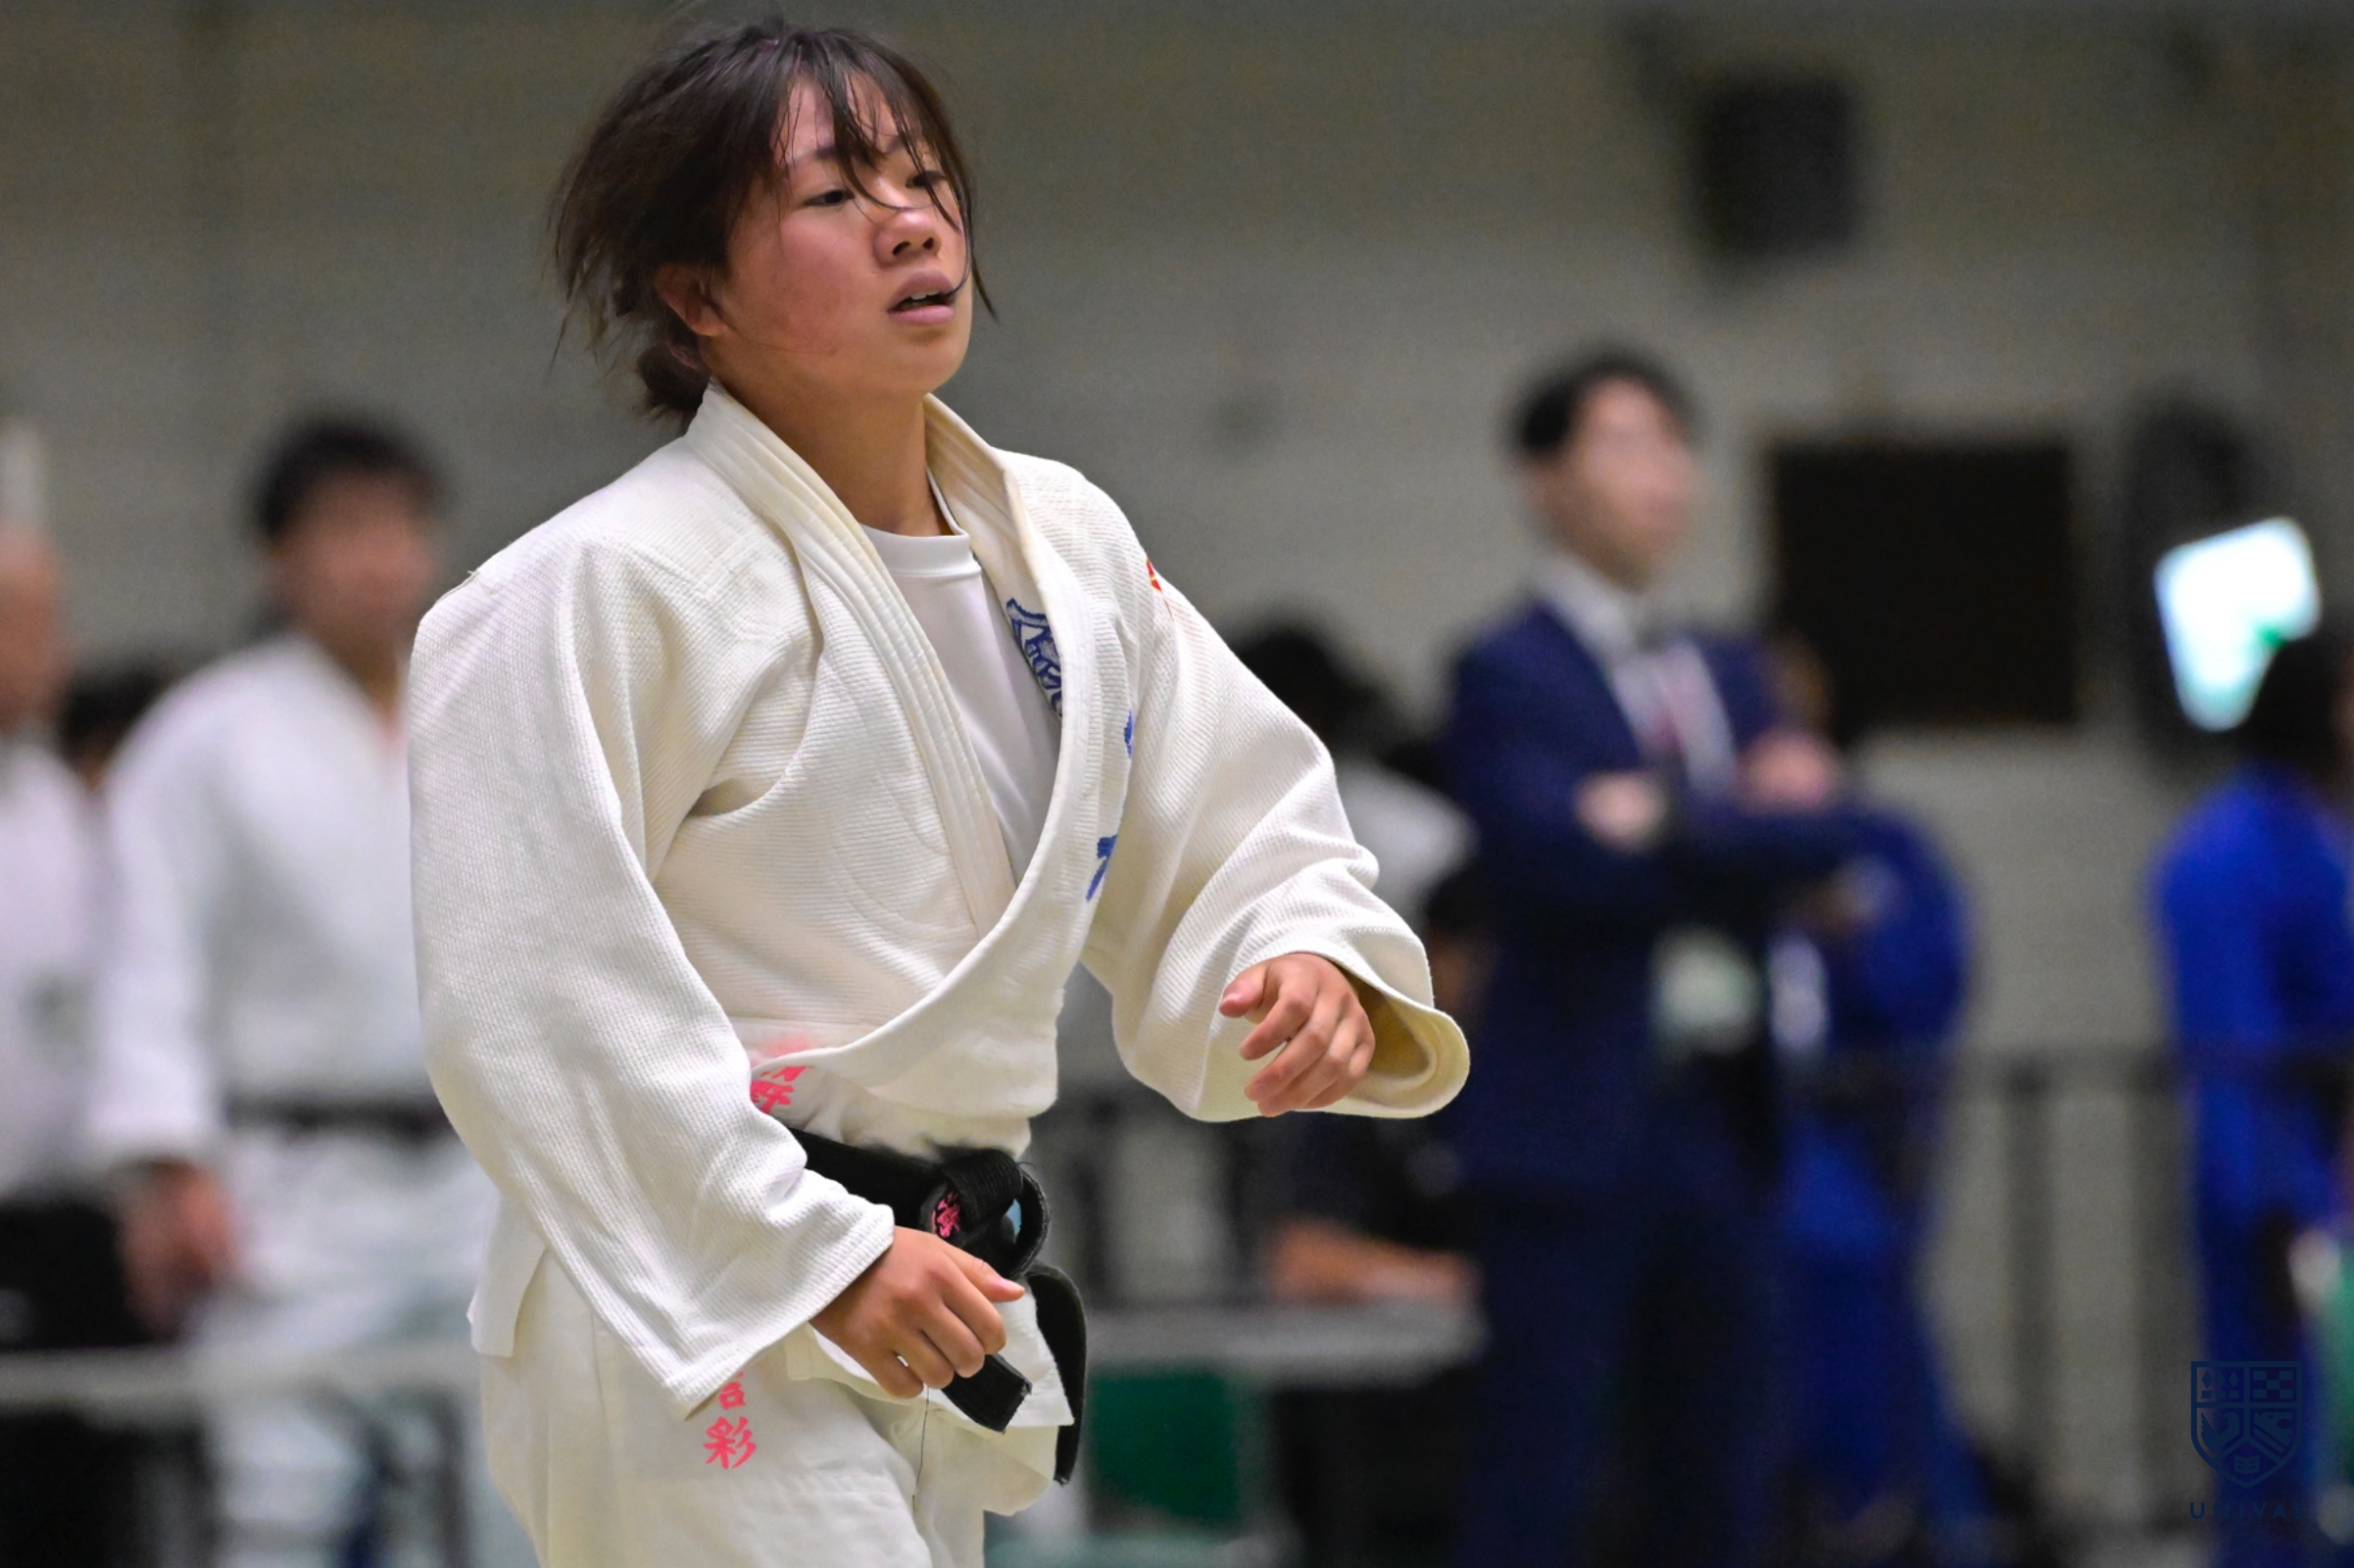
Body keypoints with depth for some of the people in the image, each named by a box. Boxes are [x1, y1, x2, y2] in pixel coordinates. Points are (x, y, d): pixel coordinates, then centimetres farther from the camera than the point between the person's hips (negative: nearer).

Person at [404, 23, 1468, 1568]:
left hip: (929, 1312, 8)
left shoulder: (1065, 543, 9)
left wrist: (1315, 961, -8)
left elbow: (1232, 823, 17)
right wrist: (815, 1260, -21)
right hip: (698, 1318, -8)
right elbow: (533, 993, -18)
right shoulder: (608, 591, -14)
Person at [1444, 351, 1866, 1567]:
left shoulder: (1729, 677, 17)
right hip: (1577, 1122, -7)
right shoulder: (1506, 676, -3)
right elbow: (1559, 861, -19)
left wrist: (1671, 821, -11)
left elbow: (1819, 838, 2)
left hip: (1718, 1116, 7)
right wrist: (1743, 823, -8)